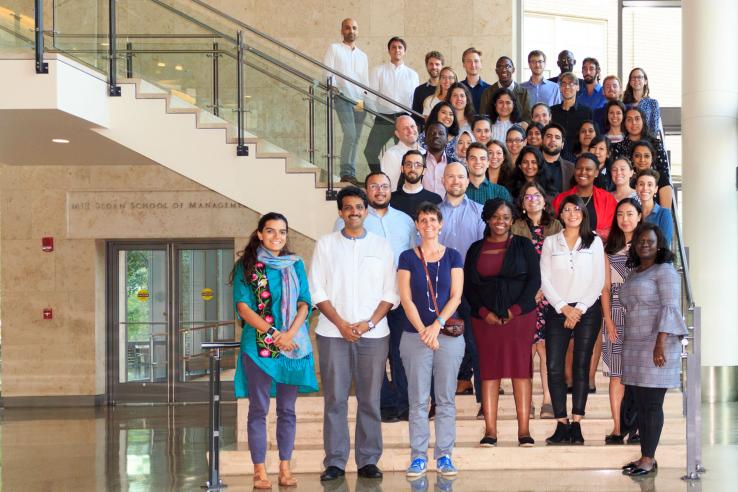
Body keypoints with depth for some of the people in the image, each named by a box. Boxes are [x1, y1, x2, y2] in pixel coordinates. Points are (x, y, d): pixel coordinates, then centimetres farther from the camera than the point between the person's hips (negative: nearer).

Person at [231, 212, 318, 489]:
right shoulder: (246, 266, 2)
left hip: (294, 345, 3)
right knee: (258, 409, 0)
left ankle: (285, 469, 13)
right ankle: (260, 471, 4)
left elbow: (304, 303, 5)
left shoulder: (295, 265, 11)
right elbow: (243, 307, -5)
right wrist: (272, 333, -14)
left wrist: (290, 333, -12)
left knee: (287, 410, 7)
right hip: (258, 347, -3)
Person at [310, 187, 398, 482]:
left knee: (370, 399, 1)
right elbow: (317, 291, 2)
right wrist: (341, 324, -8)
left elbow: (390, 293, 5)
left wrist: (369, 323, -8)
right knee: (334, 399, 0)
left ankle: (368, 461, 8)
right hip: (333, 333, 0)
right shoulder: (325, 245, 8)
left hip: (373, 333, 1)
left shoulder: (382, 246, 10)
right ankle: (335, 462, 5)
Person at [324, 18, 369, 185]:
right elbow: (328, 72, -2)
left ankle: (351, 174, 6)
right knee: (350, 135, -18)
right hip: (343, 97, -5)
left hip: (360, 100, 5)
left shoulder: (362, 56, 23)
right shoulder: (334, 49, 8)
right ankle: (346, 174, -17)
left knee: (355, 138, 3)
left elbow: (365, 81, 20)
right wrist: (334, 86, -18)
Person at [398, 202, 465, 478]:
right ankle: (418, 456, 6)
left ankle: (444, 455, 8)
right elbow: (406, 299, -2)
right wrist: (423, 331, -11)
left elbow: (456, 296, 0)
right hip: (415, 336, -1)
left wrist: (437, 325, -12)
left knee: (446, 398, 2)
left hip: (448, 334, 1)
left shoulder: (453, 256, 7)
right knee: (418, 400, 1)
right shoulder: (407, 257, 5)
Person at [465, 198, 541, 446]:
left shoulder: (523, 245, 7)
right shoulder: (476, 249, 12)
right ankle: (490, 431, 1)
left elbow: (534, 279, 0)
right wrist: (484, 312, -6)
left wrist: (515, 310, -10)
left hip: (520, 316, -1)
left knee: (521, 369, -3)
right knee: (489, 370, -1)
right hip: (485, 319, 2)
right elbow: (468, 285, 8)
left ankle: (524, 430, -1)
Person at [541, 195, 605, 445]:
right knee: (554, 367, -7)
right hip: (557, 311, 1)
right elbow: (544, 279, 4)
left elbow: (598, 280, 1)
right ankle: (562, 424, -1)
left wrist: (580, 309, -7)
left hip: (587, 310, -1)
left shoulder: (594, 242, 7)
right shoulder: (550, 242, 11)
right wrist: (563, 307, -6)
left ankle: (576, 425, 0)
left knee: (581, 367, -2)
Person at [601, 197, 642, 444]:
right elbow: (605, 287, 10)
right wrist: (608, 320, 0)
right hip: (616, 312, 2)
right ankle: (617, 429, 0)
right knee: (616, 373, 0)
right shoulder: (610, 248, 12)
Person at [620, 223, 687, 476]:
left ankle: (649, 459, -2)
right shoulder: (634, 273, 19)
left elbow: (669, 308, -14)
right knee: (640, 404, 8)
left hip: (656, 344, -8)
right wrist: (627, 344, 16)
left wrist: (661, 343, -21)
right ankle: (645, 457, 13)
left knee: (652, 404, -6)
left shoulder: (665, 271, -5)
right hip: (634, 346, 8)